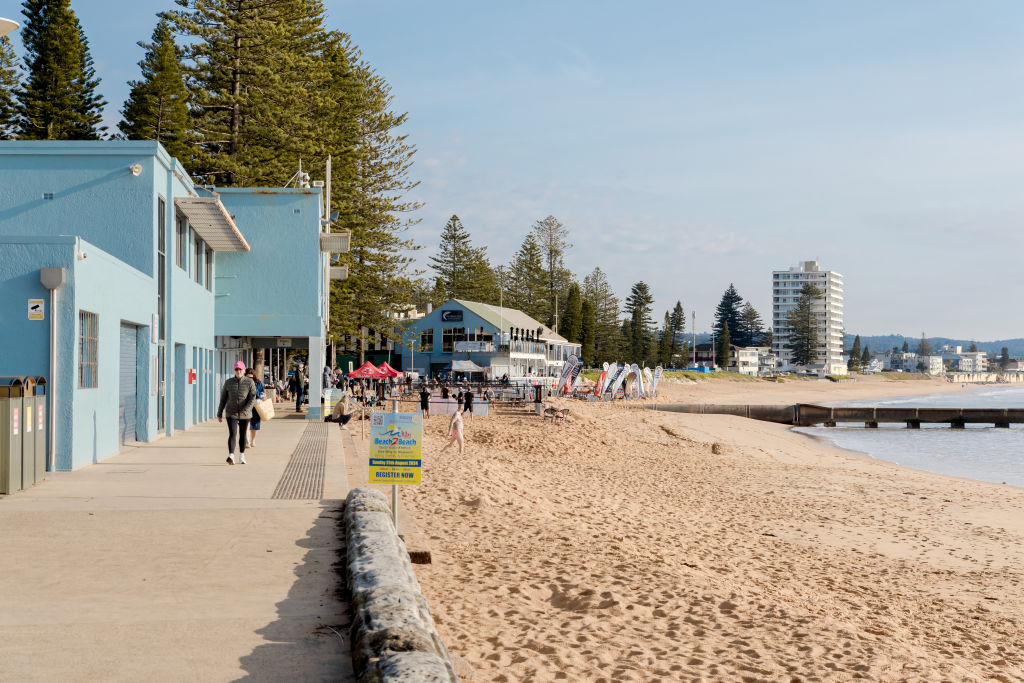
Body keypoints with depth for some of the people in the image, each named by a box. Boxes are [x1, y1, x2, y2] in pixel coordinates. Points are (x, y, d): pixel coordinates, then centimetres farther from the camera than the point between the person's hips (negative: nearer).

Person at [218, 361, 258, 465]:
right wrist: (219, 414, 10)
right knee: (232, 434, -15)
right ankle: (231, 456, -25)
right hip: (231, 413, 0)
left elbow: (253, 398, -11)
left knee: (242, 435, 12)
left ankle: (241, 456, 26)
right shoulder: (228, 382, 2)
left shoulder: (250, 382, -4)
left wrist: (245, 410, -25)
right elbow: (223, 399, 8)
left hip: (245, 414, 0)